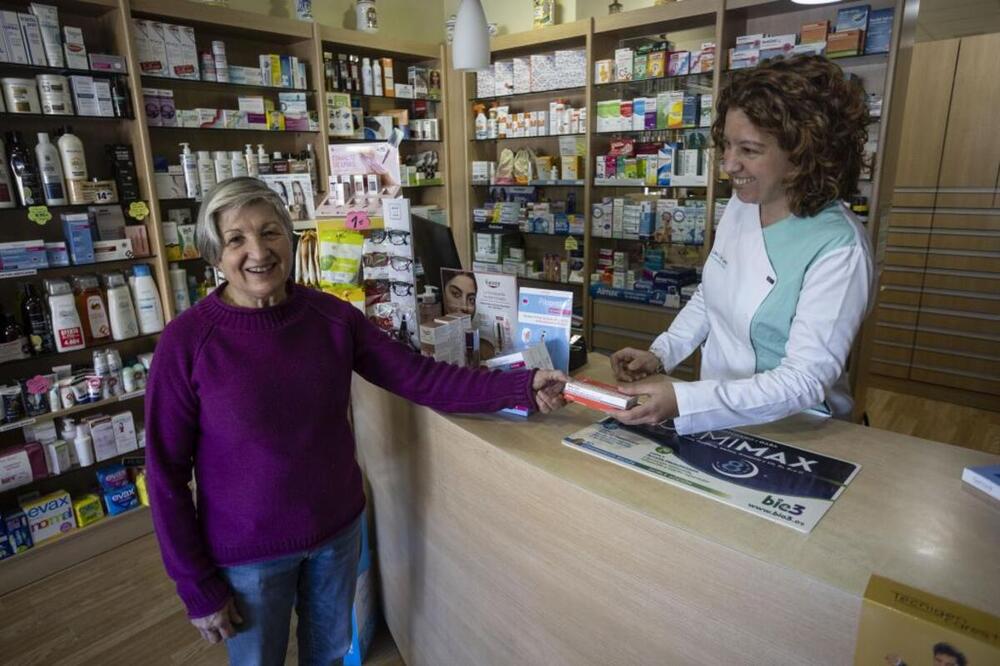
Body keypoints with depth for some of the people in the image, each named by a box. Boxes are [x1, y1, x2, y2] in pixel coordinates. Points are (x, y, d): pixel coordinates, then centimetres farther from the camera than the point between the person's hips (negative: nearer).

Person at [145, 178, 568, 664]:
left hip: (337, 528, 3)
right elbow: (167, 474, -12)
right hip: (247, 551, -2)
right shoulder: (187, 341, -18)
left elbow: (419, 376, -10)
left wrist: (520, 387, -20)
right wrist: (198, 586, -8)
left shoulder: (332, 317, -9)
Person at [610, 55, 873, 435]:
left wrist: (681, 401, -33)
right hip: (718, 417, 6)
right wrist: (660, 354, 0)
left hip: (791, 433, -5)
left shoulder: (838, 250, -19)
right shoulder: (741, 205, 0)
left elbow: (804, 382, -23)